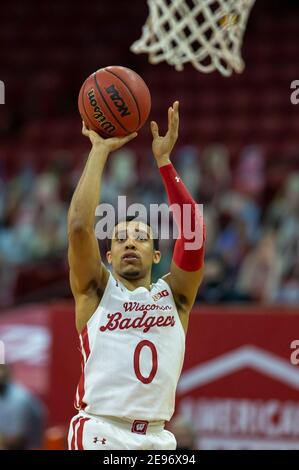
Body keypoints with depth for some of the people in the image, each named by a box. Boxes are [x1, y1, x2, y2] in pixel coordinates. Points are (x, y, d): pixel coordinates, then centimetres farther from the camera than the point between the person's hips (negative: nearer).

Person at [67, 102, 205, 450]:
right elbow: (79, 225, -5)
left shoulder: (174, 295, 14)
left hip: (156, 440, 3)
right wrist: (100, 150, 0)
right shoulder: (96, 290, 9)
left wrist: (163, 160, -2)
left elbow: (192, 232, 0)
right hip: (100, 434, -3)